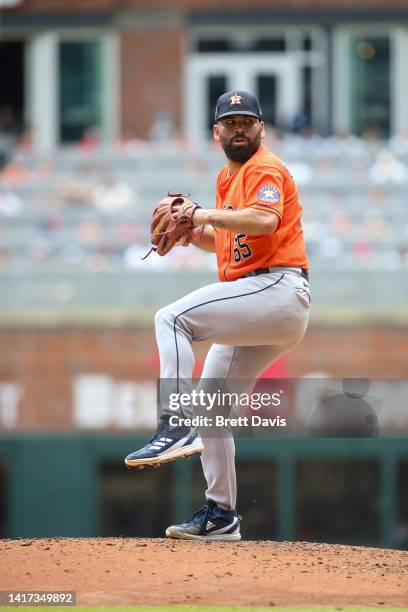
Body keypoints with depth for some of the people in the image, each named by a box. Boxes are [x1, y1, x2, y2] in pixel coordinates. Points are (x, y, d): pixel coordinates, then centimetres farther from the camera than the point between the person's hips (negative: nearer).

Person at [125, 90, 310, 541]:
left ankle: (176, 429, -30)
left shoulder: (265, 169, -6)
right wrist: (195, 234, 11)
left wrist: (206, 215, -21)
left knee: (173, 319, -22)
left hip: (278, 288, -10)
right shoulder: (227, 177, 22)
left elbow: (265, 219, -26)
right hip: (257, 311, 10)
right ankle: (220, 515, 17)